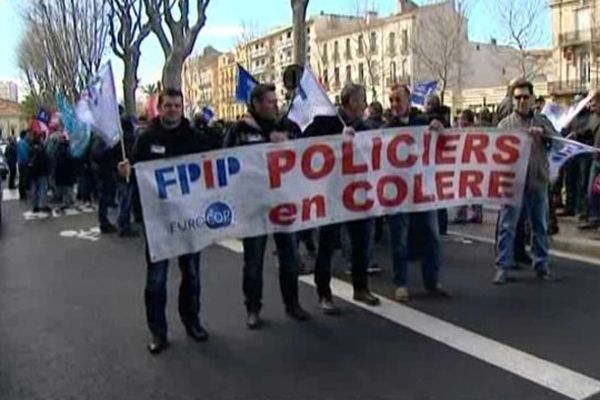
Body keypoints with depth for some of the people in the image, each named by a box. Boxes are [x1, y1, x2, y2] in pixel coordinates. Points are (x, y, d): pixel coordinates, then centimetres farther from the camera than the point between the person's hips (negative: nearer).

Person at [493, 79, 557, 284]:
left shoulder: (542, 121, 11)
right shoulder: (505, 123, 3)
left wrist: (543, 133, -18)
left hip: (538, 181, 3)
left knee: (540, 225, 11)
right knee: (507, 226, -1)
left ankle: (542, 265, 22)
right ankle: (503, 266, 4)